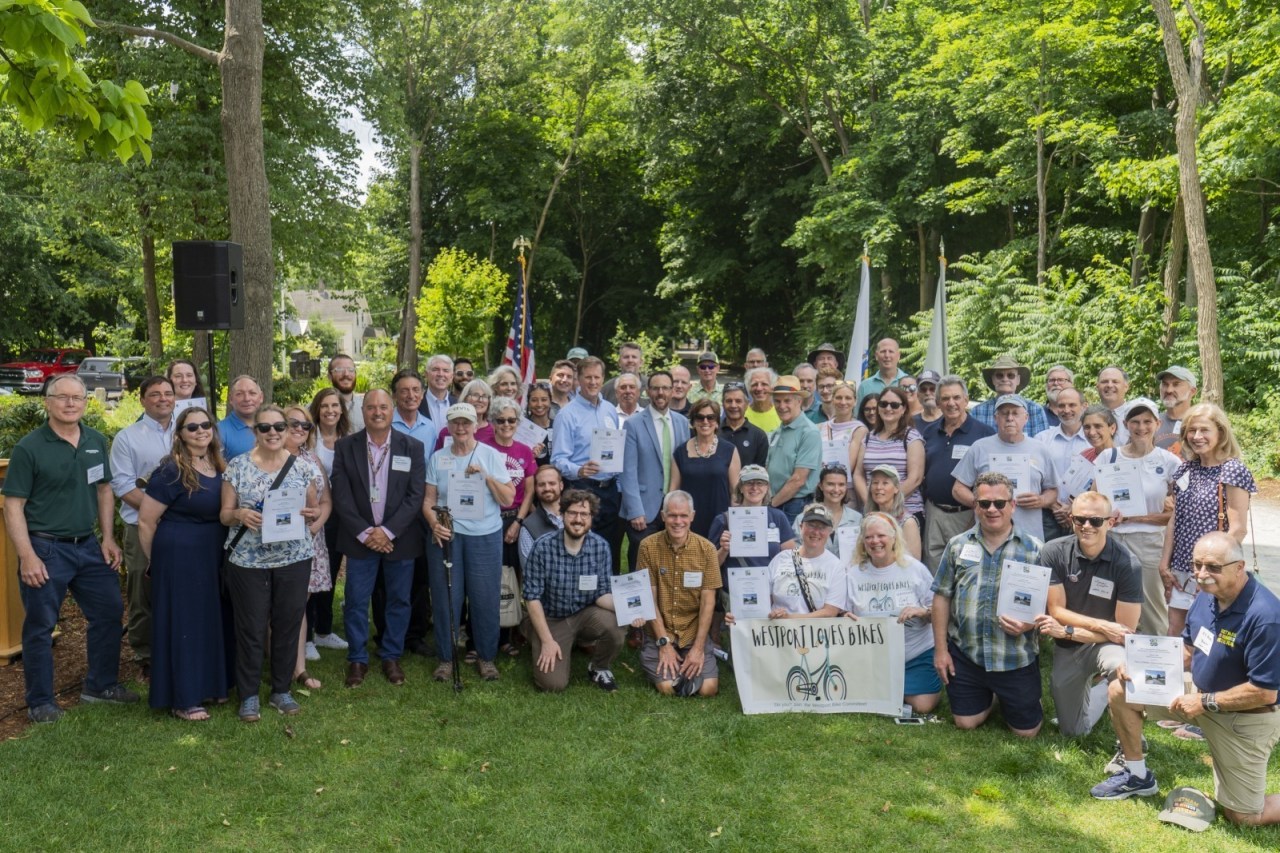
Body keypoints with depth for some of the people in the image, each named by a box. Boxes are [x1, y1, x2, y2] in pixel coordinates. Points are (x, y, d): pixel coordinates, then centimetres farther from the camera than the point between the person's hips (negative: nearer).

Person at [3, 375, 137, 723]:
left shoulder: (97, 441, 4)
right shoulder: (29, 447, -11)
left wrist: (108, 538, 7)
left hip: (88, 546, 6)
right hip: (45, 549, -6)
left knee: (109, 613, 12)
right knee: (40, 627, 5)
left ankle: (101, 684, 30)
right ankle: (40, 701, 20)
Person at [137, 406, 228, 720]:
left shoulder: (219, 466, 5)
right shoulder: (172, 471, -15)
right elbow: (146, 521, -11)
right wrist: (154, 559, 0)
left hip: (213, 555, 7)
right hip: (179, 555, -7)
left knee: (211, 617, 16)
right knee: (183, 621, 0)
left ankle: (208, 684, 31)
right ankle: (182, 699, 11)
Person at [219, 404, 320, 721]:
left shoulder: (302, 466, 2)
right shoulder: (237, 465, -1)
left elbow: (315, 508, 9)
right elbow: (224, 514, 2)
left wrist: (312, 513, -13)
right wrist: (239, 514, -19)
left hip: (293, 559, 2)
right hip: (248, 561, -1)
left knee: (288, 625, 9)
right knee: (251, 629, 5)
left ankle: (281, 691, 25)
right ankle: (248, 696, 20)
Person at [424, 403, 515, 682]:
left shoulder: (491, 455, 2)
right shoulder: (437, 458, 6)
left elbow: (508, 499, -1)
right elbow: (429, 499, 6)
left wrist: (486, 476, -14)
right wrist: (434, 523, -13)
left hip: (485, 536, -1)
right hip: (446, 535, 1)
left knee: (485, 598, 3)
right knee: (445, 597, 5)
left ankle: (486, 657, 18)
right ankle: (446, 657, 18)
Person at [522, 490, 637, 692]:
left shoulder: (601, 547, -11)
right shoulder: (543, 547, -18)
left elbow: (602, 593, -7)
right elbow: (533, 597, -14)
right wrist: (547, 640, -16)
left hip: (586, 614, 2)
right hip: (550, 619, -2)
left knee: (615, 625, -30)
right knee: (553, 684, -17)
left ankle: (599, 668, 3)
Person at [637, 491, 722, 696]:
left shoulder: (706, 549, -5)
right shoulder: (648, 547, -8)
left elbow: (708, 602, -5)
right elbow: (649, 599, -6)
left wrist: (698, 647, -11)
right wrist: (664, 643, -10)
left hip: (694, 634, 1)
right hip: (660, 634, -1)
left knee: (708, 688, -16)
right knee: (667, 687, -19)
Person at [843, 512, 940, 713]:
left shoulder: (914, 568, -5)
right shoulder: (854, 573, 1)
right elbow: (846, 616, 6)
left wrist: (922, 611, -24)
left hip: (918, 653, -2)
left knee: (922, 706, -14)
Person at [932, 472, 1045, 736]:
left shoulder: (1033, 549, -3)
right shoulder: (958, 545, 3)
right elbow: (942, 596, 5)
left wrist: (1030, 622, -23)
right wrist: (940, 649, 2)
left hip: (1016, 659, -1)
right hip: (965, 654, 2)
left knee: (1026, 730, 6)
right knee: (966, 722, 10)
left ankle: (1005, 699, 38)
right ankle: (989, 696, 41)